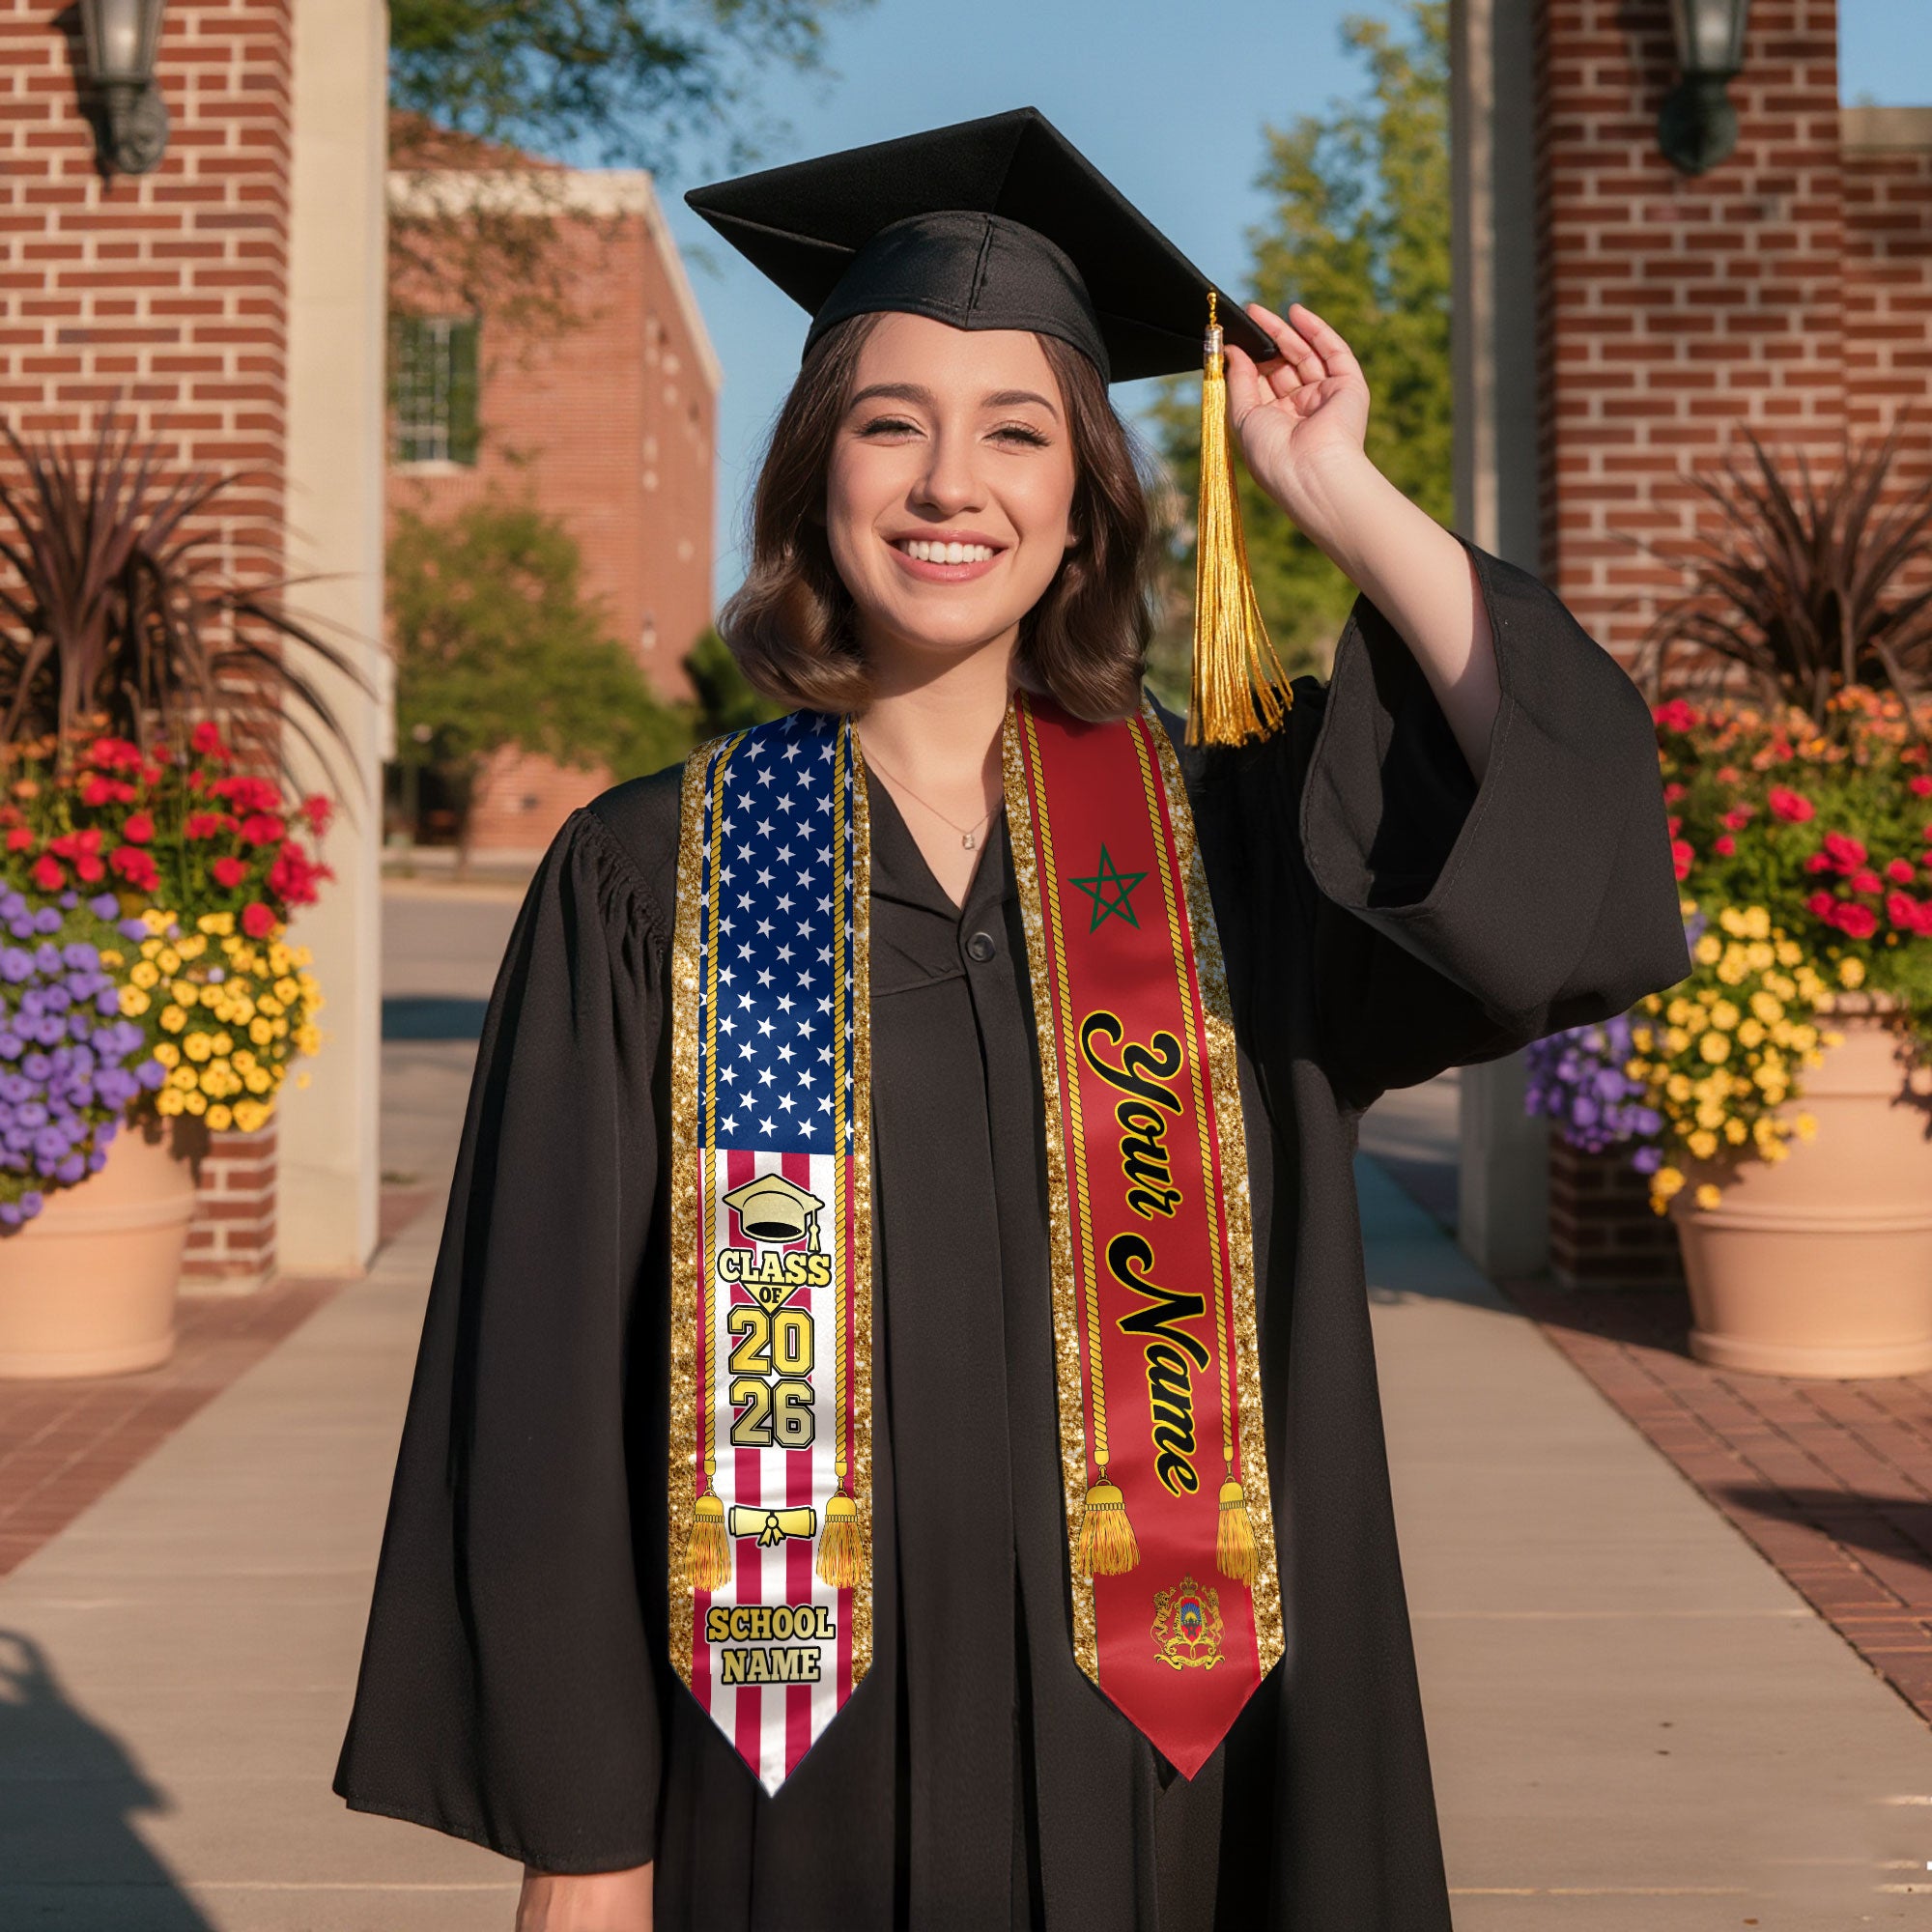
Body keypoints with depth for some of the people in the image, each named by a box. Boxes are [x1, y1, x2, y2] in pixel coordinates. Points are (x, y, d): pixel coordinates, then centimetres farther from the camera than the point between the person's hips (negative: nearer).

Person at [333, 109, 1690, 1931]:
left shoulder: (1225, 837, 2)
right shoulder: (648, 883, -3)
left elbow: (1575, 829, -15)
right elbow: (550, 1376, -4)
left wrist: (1339, 495, -9)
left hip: (1151, 1754, 2)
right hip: (796, 1777, -1)